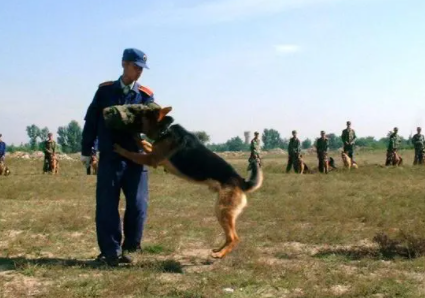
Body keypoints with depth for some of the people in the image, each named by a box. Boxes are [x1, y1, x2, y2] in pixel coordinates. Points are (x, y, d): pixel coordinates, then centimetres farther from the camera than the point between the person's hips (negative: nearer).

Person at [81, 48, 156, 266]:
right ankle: (110, 251, 10)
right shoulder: (105, 90, 5)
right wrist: (86, 150, 8)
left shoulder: (146, 95, 5)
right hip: (109, 158, 0)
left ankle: (128, 248, 16)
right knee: (107, 206, 1)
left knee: (137, 205, 0)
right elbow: (91, 121, 9)